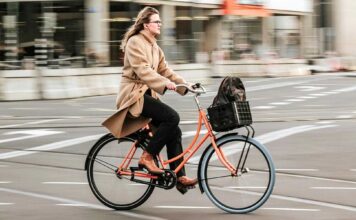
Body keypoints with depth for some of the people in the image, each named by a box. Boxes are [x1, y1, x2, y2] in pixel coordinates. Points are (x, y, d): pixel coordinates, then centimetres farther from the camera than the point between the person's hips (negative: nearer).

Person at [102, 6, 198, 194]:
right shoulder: (135, 42, -11)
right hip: (134, 94, -9)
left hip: (147, 93, 9)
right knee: (172, 117, -25)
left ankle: (180, 178, 2)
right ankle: (147, 157, -15)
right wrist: (165, 84, -36)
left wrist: (185, 85, 1)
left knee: (174, 131, -1)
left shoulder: (154, 47, 17)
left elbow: (164, 70, 13)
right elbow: (142, 70, -24)